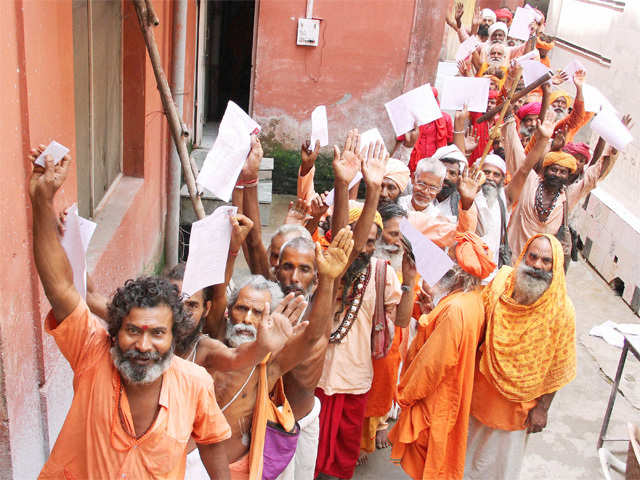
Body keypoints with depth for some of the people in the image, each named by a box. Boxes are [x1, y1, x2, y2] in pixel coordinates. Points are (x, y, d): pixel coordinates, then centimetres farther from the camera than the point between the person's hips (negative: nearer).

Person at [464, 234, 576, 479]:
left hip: (519, 399, -3)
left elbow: (558, 370, -12)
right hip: (483, 384, 3)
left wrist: (542, 409, -7)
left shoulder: (562, 311, -22)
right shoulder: (501, 282, -15)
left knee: (504, 455, 17)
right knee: (472, 439, 24)